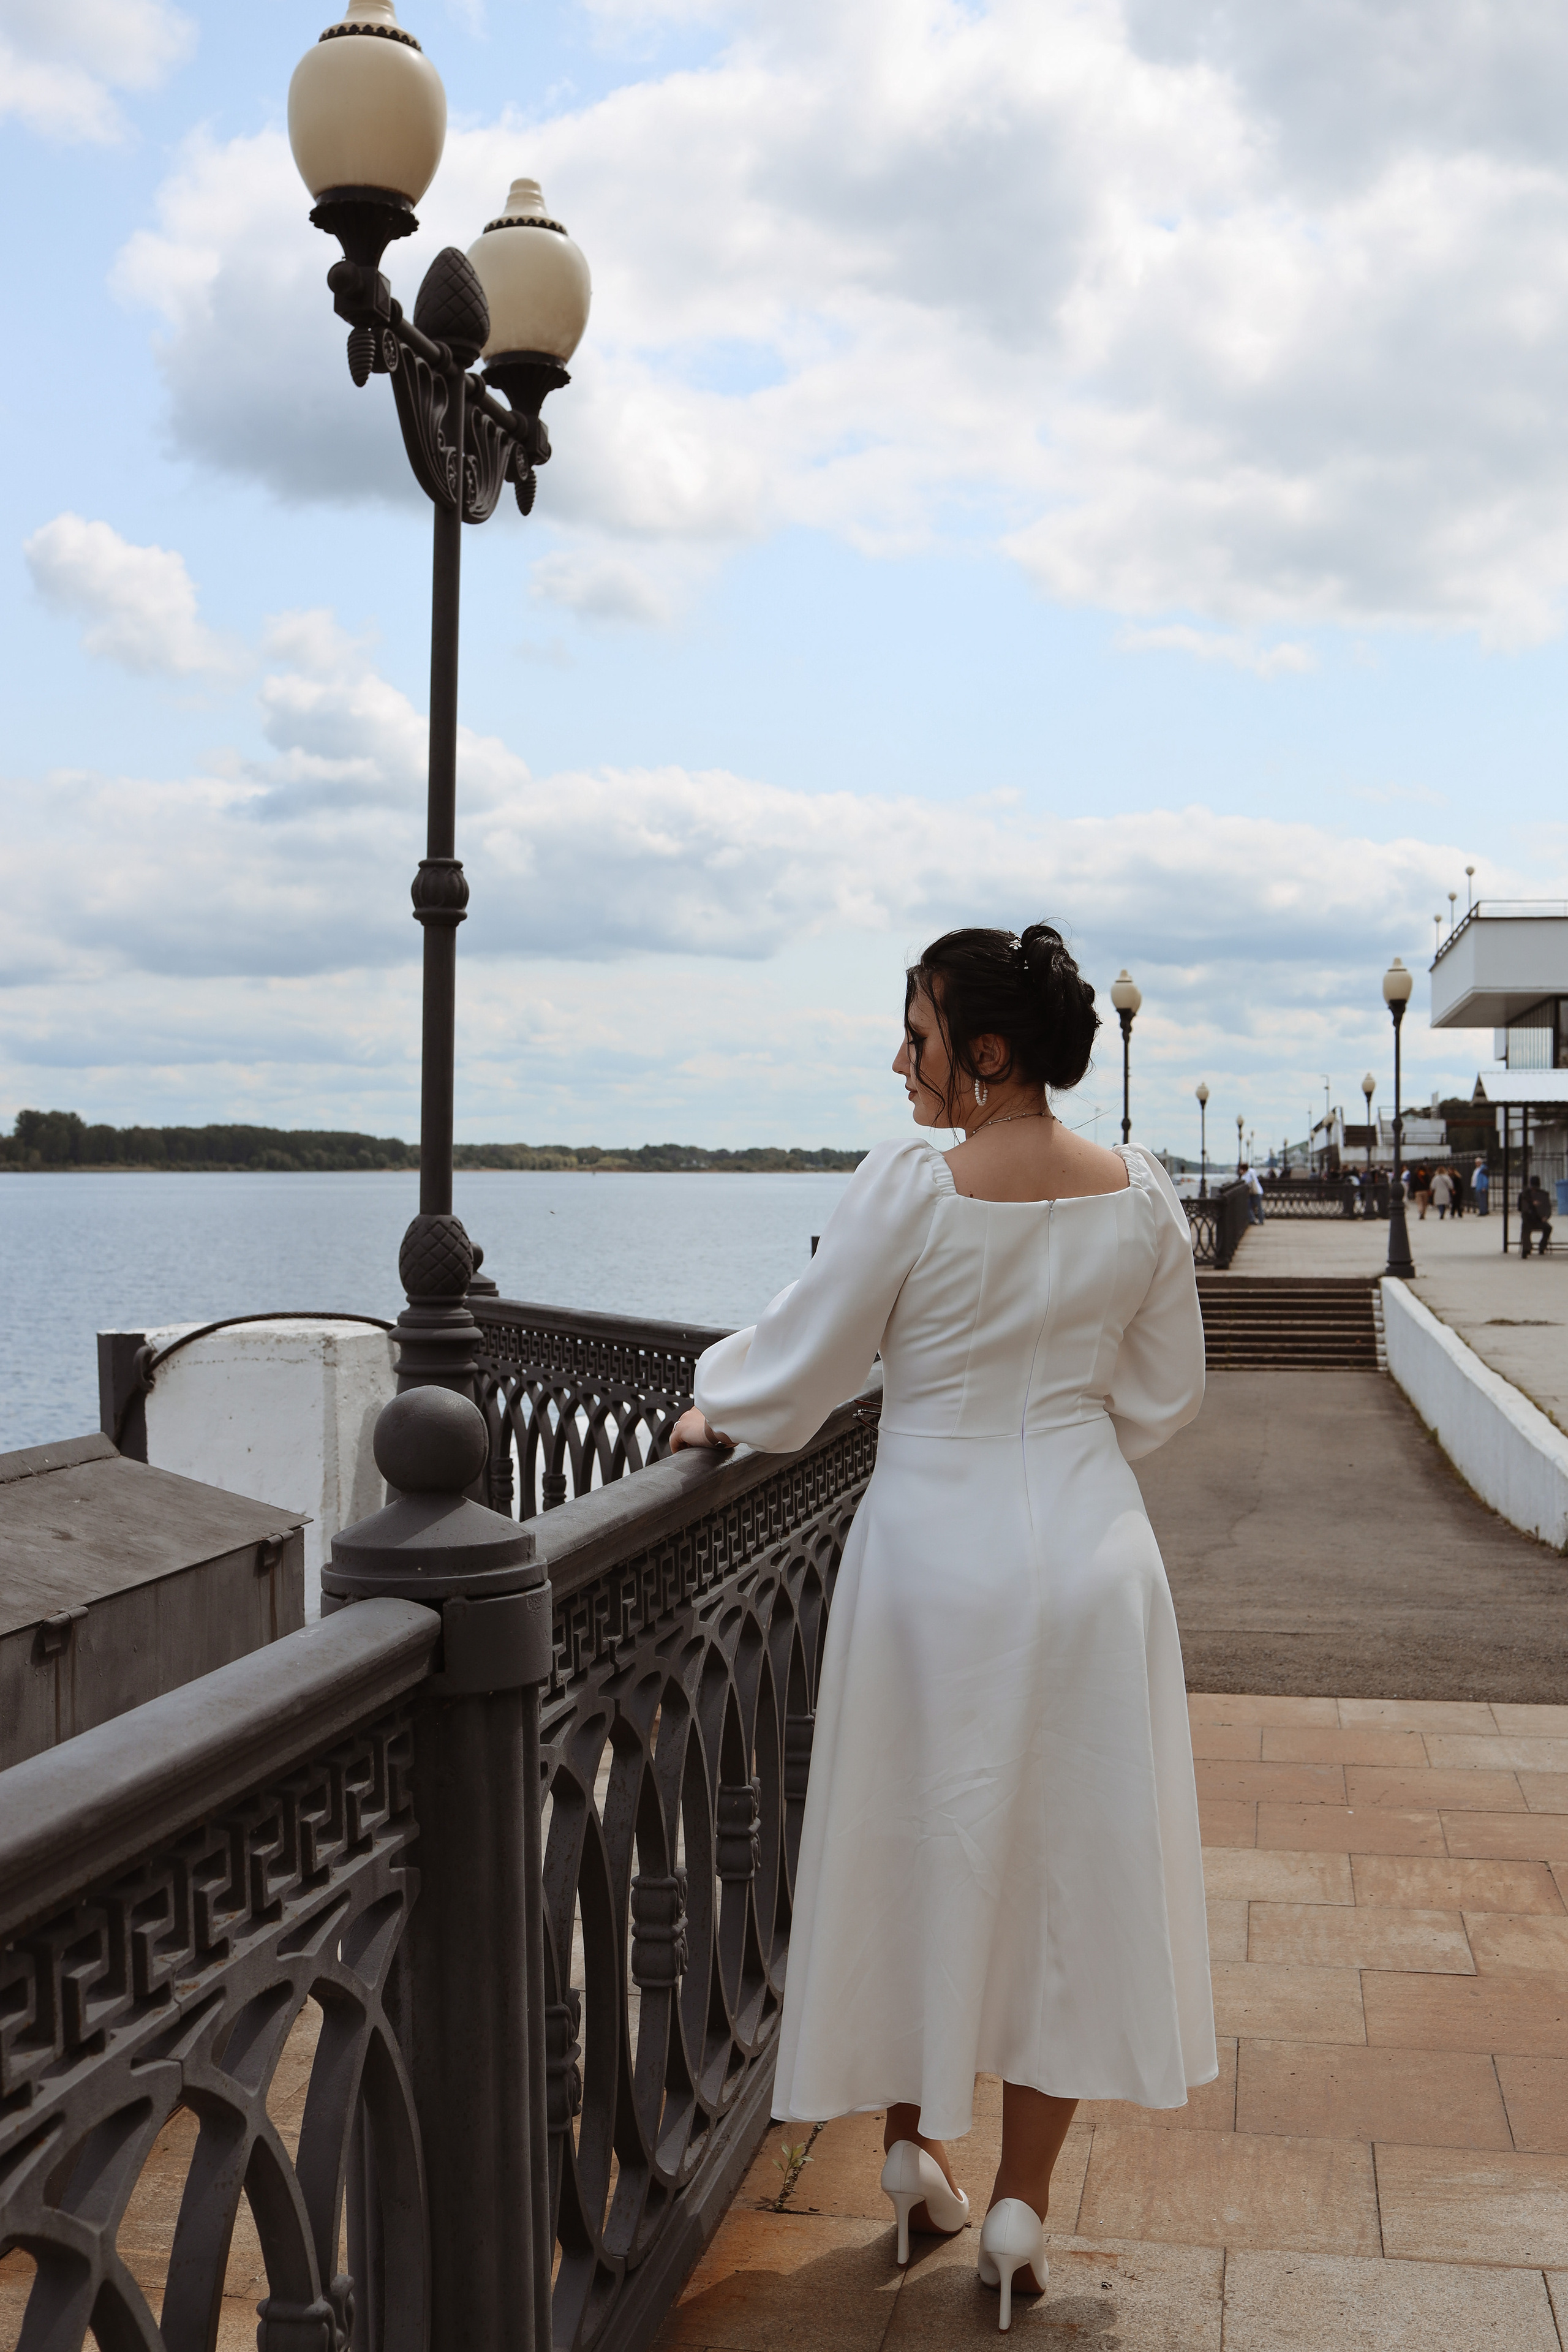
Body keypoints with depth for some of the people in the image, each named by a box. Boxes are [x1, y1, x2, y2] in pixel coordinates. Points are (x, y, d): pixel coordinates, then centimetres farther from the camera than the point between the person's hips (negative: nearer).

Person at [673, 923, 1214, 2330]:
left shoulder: (912, 1187, -15)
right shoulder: (1141, 1196, -3)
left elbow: (804, 1362, -7)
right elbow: (1166, 1397, 6)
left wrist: (713, 1414, 12)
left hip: (936, 1544, -3)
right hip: (1090, 1554, 3)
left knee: (922, 1849, 15)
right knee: (1068, 1864, 12)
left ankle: (916, 2153, 30)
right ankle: (1020, 2212, 19)